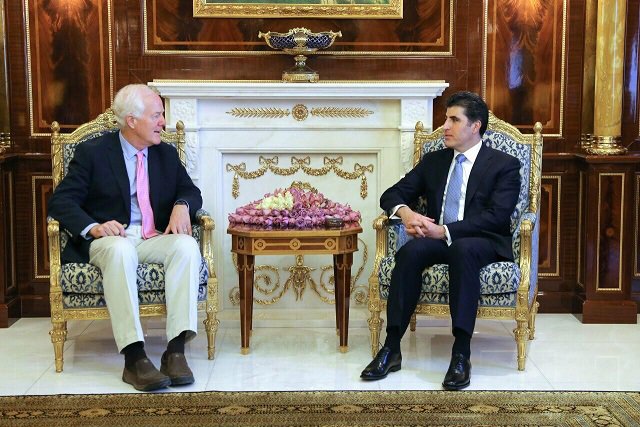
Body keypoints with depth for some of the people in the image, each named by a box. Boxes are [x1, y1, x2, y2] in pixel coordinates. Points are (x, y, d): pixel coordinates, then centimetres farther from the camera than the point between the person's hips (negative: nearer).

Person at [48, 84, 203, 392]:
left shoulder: (167, 154, 17)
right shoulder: (92, 152, 4)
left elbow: (191, 191, 19)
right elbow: (61, 200, -3)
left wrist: (182, 205, -7)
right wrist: (93, 227, -23)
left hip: (156, 239, 4)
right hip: (109, 239, -3)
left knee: (187, 246, -31)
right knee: (121, 249, -40)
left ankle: (176, 350, -36)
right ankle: (134, 357, -42)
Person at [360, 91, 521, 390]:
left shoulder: (504, 165, 4)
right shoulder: (433, 161, 19)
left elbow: (496, 216, -10)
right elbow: (392, 194, 16)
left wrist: (445, 230, -20)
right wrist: (405, 213, -9)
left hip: (483, 243, -3)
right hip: (438, 241, 4)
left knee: (462, 249, -39)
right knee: (410, 251, -31)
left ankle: (461, 354, -39)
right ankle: (391, 348, -31)